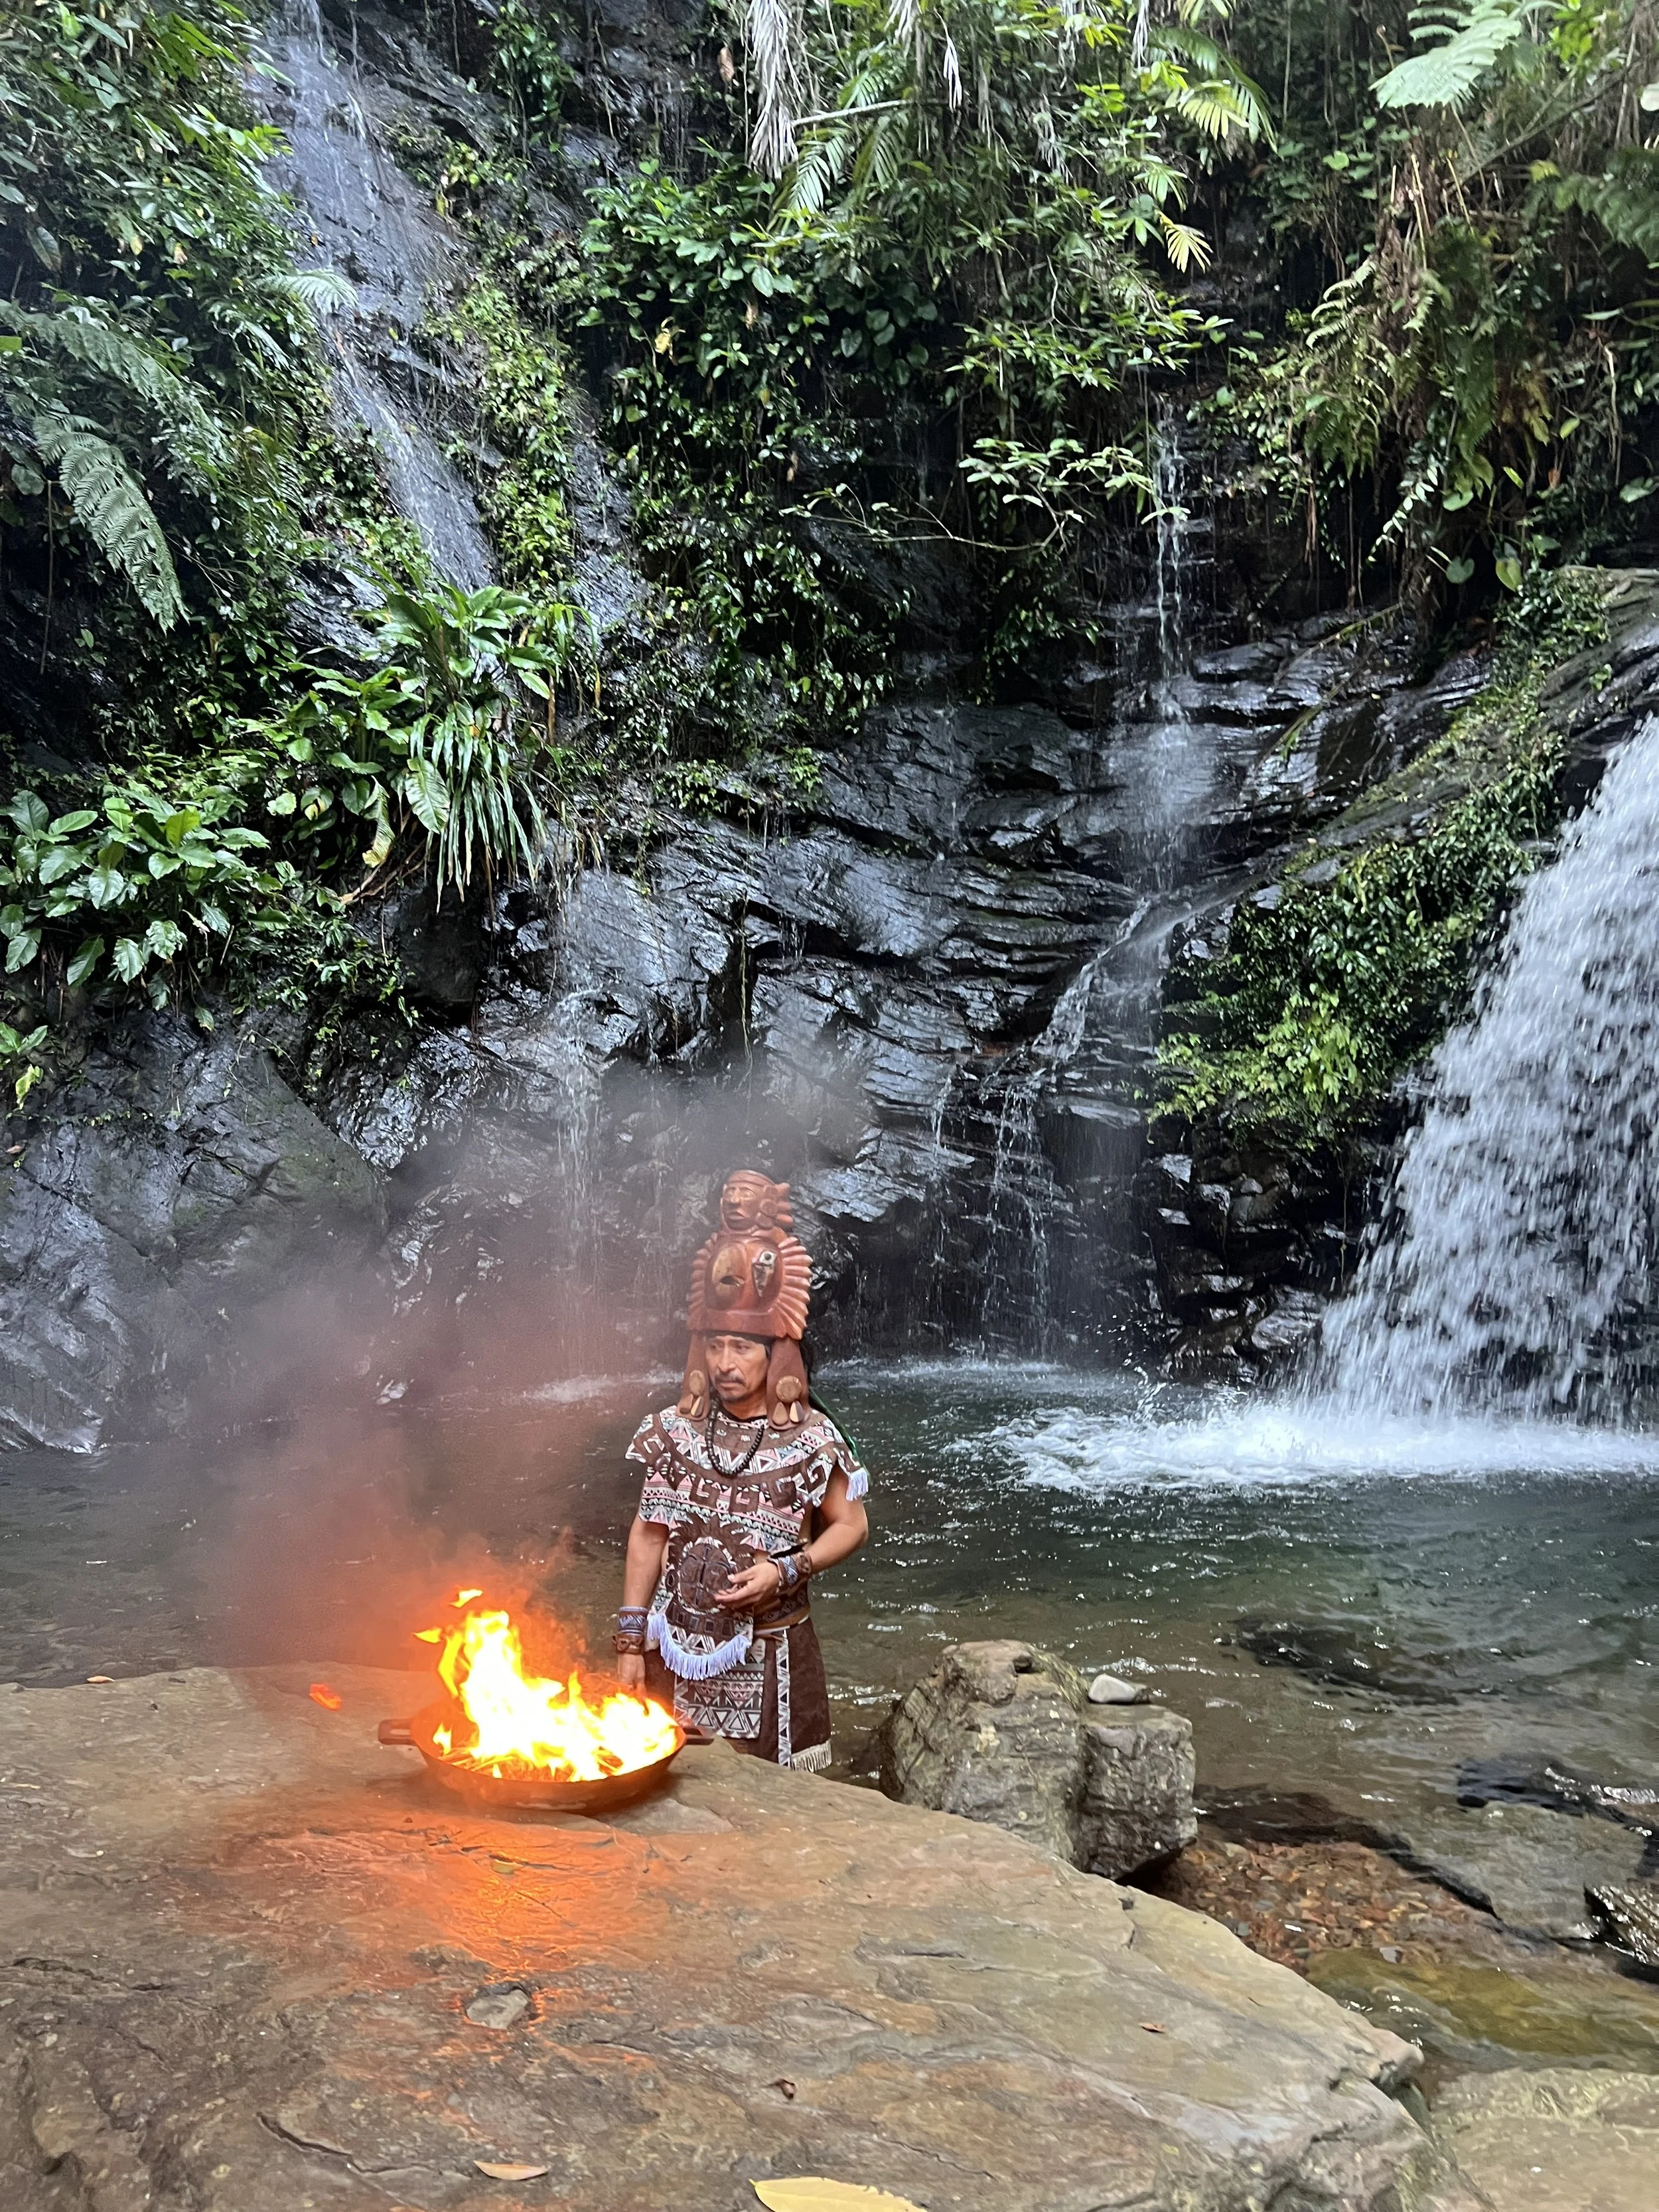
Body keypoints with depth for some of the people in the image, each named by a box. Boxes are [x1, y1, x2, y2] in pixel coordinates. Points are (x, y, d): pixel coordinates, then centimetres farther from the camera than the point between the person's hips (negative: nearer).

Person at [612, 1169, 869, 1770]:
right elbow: (648, 1535, 5)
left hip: (766, 1659, -2)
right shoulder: (676, 1430, -1)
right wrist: (630, 1641, 4)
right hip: (679, 1658, 2)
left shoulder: (808, 1436, -9)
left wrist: (787, 1571, -15)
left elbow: (851, 1525, 1)